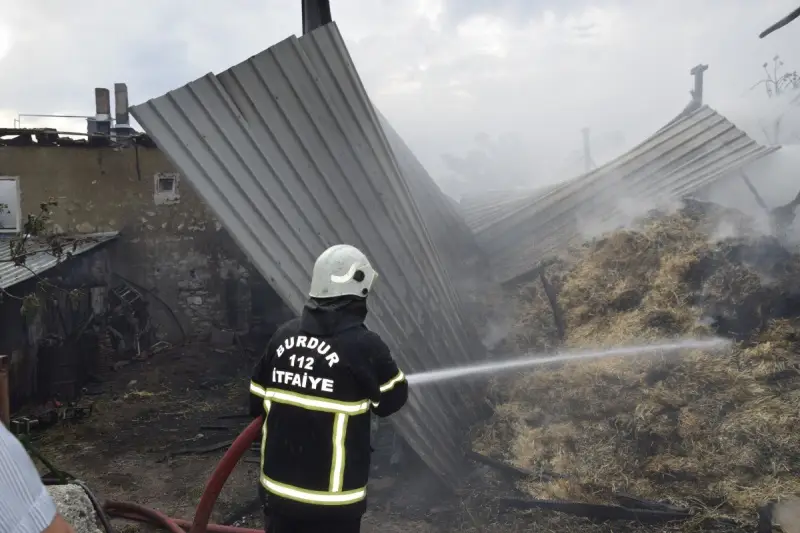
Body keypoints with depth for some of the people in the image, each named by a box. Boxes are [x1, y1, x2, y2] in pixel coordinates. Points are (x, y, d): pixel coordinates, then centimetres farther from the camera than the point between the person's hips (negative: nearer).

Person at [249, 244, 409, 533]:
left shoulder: (284, 334, -2)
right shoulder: (363, 345, -19)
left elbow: (257, 401, 7)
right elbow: (393, 399, -3)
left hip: (278, 482, 6)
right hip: (332, 497, -5)